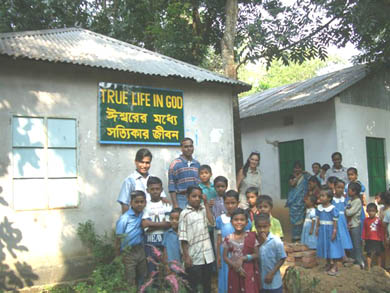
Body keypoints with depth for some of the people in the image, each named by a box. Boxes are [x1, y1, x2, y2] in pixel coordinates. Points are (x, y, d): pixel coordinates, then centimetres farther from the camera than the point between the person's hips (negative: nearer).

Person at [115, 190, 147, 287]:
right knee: (131, 281, 4)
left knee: (143, 278, 16)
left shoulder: (144, 214, -3)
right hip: (129, 253, -5)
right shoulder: (124, 218, -16)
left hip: (141, 250, 5)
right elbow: (119, 238, -12)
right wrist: (118, 255, -10)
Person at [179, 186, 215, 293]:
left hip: (207, 255, 5)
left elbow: (211, 222, -8)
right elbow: (183, 237, -10)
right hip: (194, 257, -5)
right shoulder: (185, 213, -9)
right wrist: (186, 256, -13)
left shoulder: (203, 209, 7)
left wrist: (206, 203, -5)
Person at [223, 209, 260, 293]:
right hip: (234, 272, 1)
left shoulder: (251, 237, -5)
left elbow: (256, 254, -4)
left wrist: (243, 258, -17)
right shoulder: (228, 239, -3)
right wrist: (235, 266, -14)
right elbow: (225, 257, 0)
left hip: (249, 271, -1)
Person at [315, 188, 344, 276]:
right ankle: (328, 263, 28)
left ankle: (334, 267, 6)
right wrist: (317, 228, 11)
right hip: (322, 230, 6)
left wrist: (334, 232, -14)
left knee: (332, 247, -2)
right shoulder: (319, 208, 3)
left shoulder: (333, 209, -15)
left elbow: (335, 221, -13)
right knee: (324, 246, 13)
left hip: (330, 230, -6)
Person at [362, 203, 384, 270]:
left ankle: (379, 268, 25)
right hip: (369, 240, 1)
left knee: (379, 254, 11)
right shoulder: (366, 220, -2)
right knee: (369, 254, 4)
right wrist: (363, 238, 4)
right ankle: (369, 268, 11)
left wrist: (382, 239, 0)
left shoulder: (378, 220, -6)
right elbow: (364, 230, 4)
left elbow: (381, 230, 0)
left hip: (377, 240, -1)